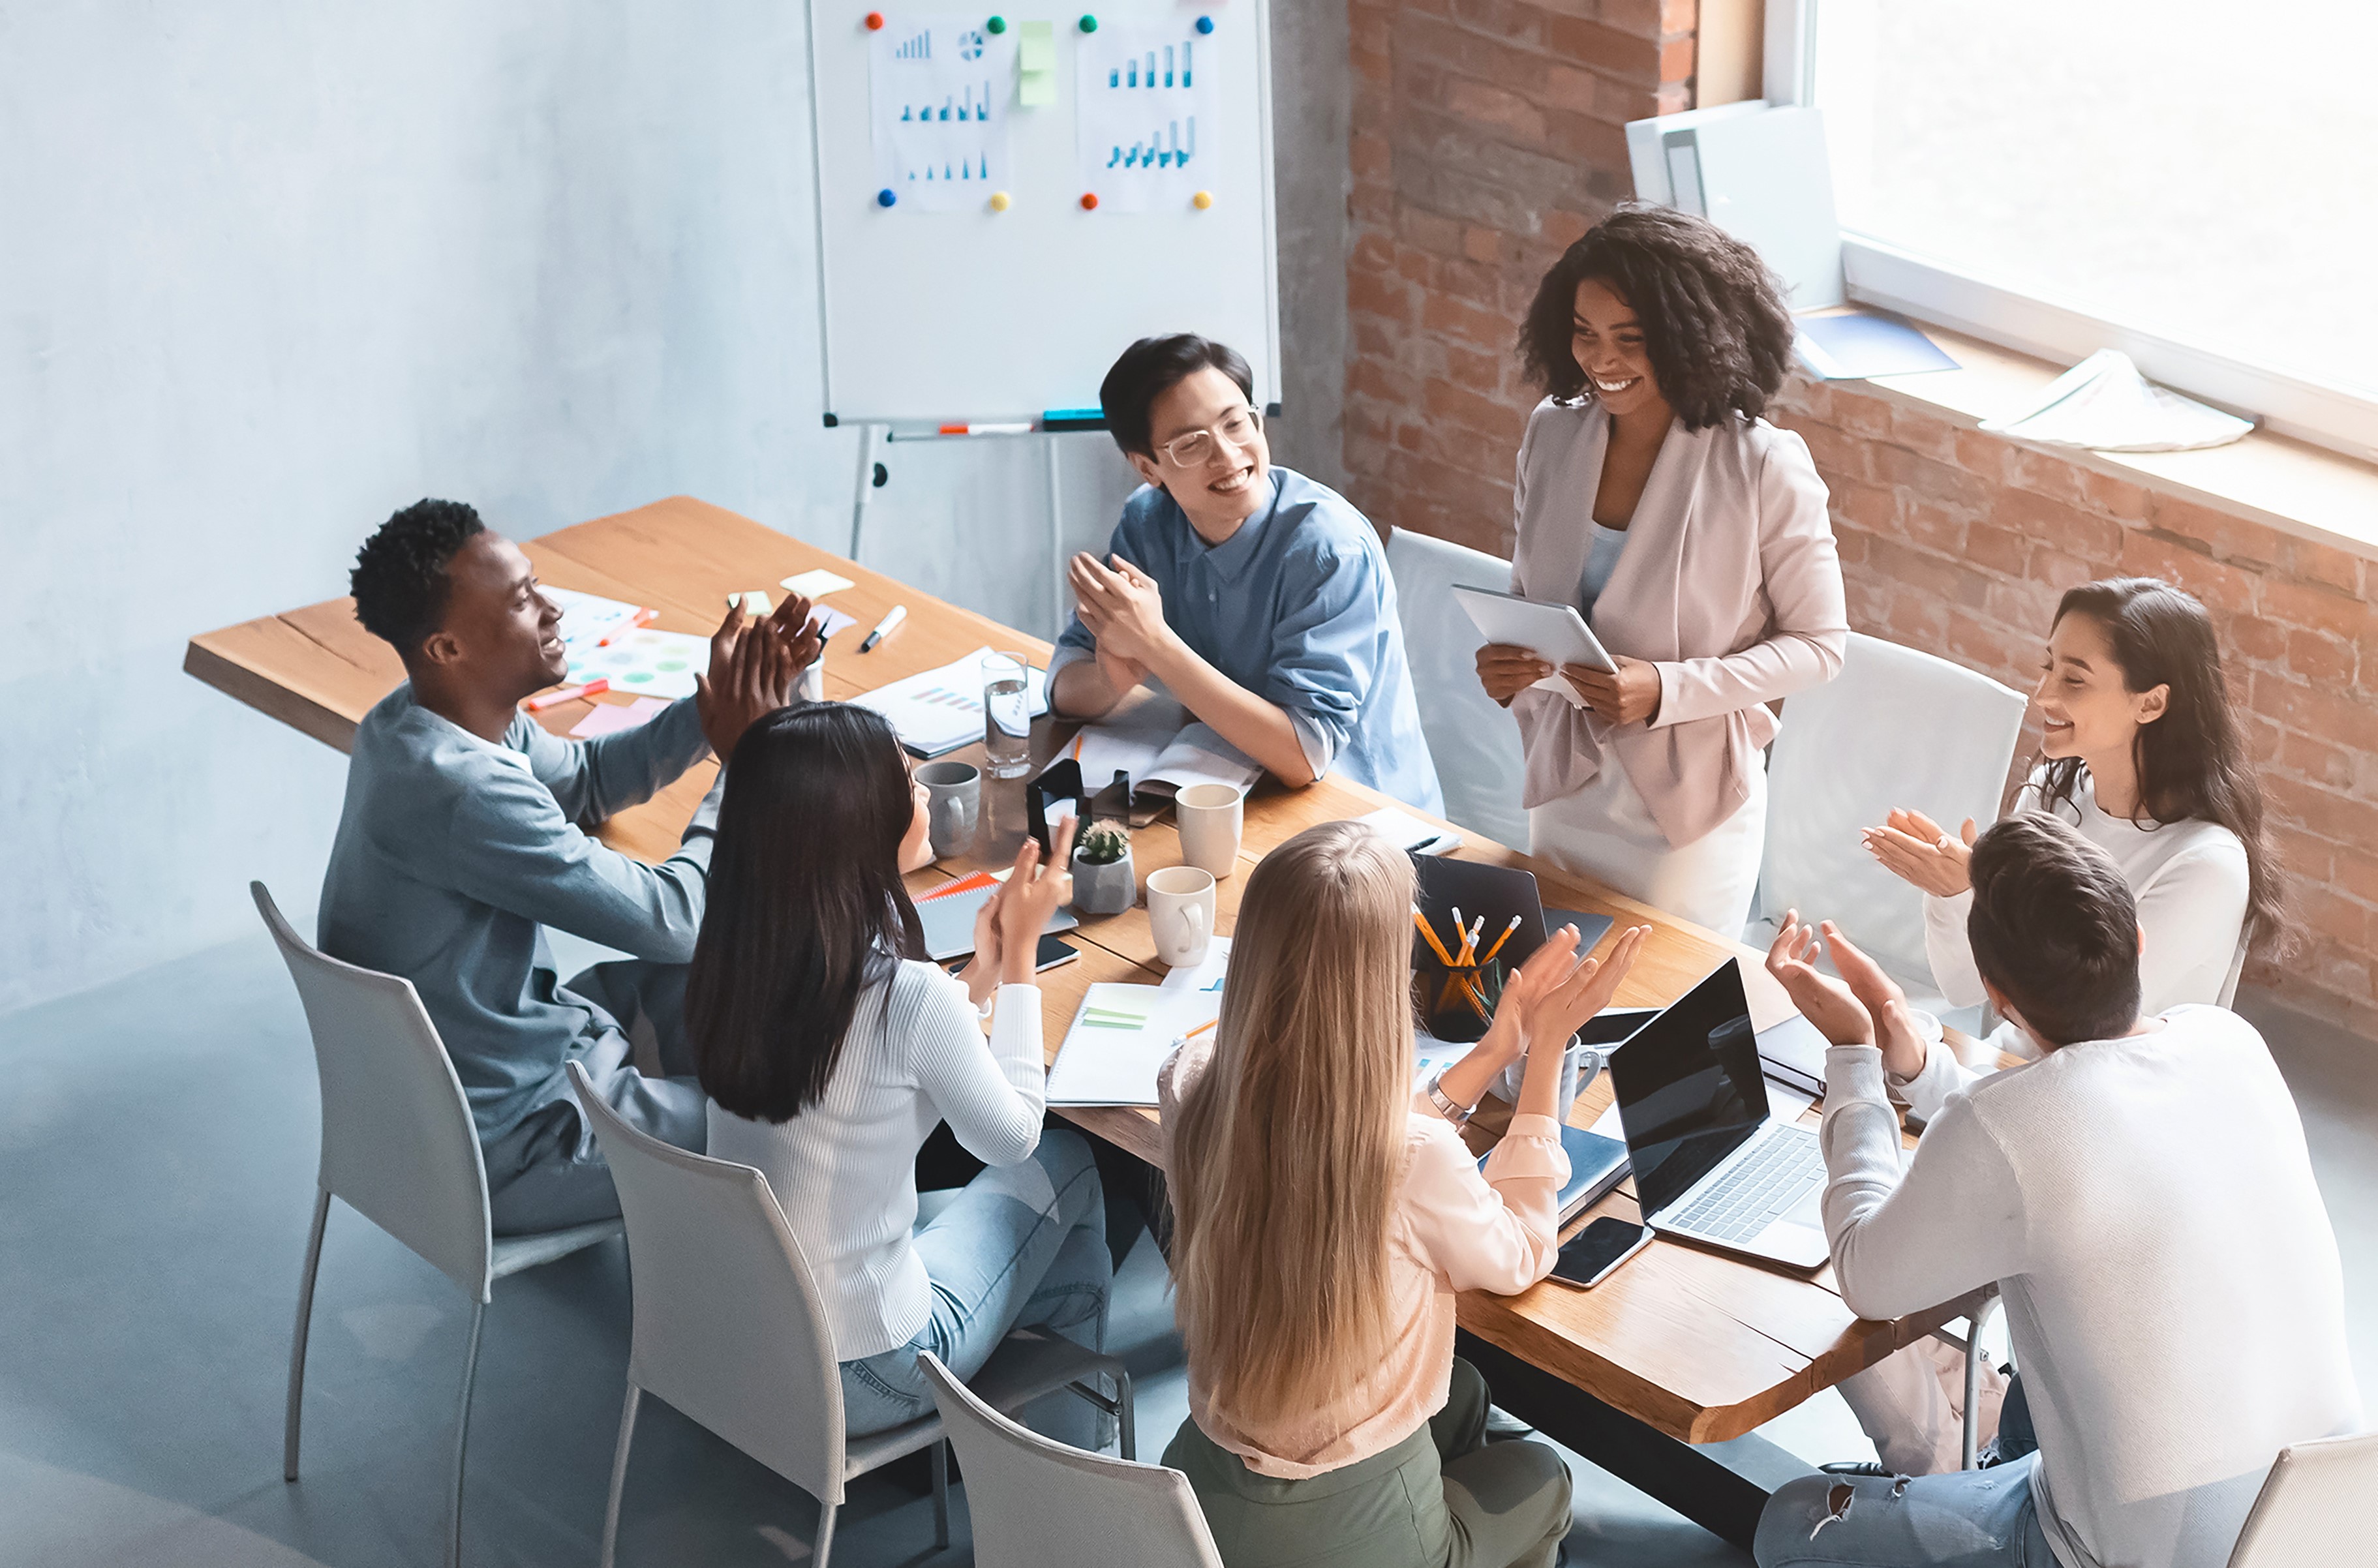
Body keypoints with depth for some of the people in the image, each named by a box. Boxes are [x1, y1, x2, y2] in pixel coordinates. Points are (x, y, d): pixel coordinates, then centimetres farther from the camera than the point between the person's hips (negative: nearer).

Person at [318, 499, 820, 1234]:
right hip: (502, 1154, -9)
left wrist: (712, 709, 0)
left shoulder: (407, 720, -3)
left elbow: (585, 780, 15)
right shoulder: (462, 795, -33)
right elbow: (670, 920, -25)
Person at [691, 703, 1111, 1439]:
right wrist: (1021, 951, 0)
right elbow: (1013, 1135, -7)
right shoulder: (909, 997, -28)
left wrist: (980, 978, 11)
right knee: (1064, 1165, 18)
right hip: (860, 1381, -6)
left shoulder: (728, 962, -8)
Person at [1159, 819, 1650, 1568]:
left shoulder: (1191, 1087, -16)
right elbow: (1521, 1259, -8)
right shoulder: (1417, 1162, -32)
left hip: (1205, 1481, 5)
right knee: (1541, 1479, 30)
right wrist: (1546, 1054, -3)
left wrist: (1493, 1053, 7)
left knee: (1460, 1394, 35)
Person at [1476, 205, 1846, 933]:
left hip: (1690, 803, -4)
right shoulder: (1553, 433, -3)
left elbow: (1820, 643, -11)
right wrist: (1503, 660, -12)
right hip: (1563, 787, 5)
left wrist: (1667, 689, -23)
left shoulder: (1766, 468, -18)